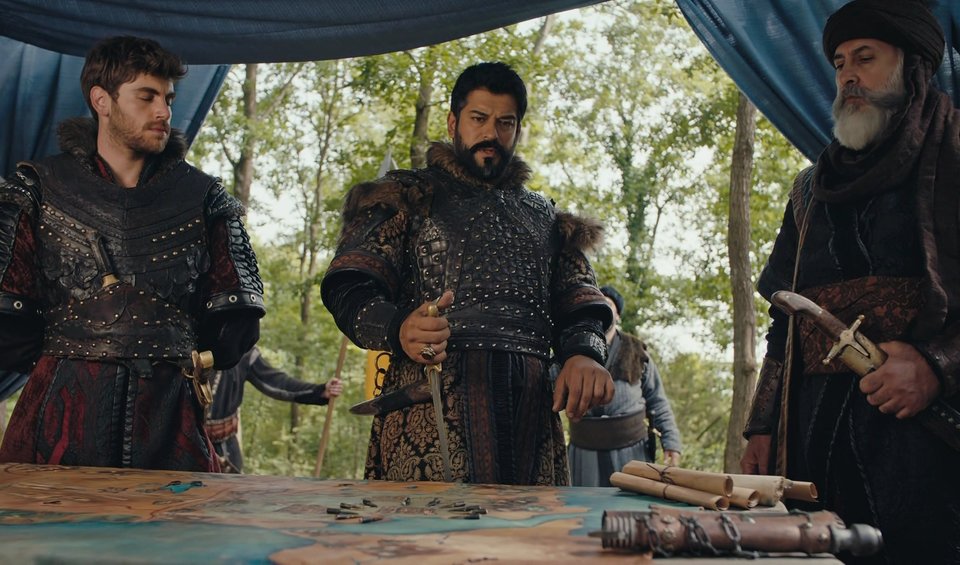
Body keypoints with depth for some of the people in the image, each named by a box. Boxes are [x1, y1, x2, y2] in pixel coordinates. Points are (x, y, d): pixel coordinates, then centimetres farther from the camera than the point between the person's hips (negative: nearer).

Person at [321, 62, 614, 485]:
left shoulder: (543, 215, 25)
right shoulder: (409, 196, 13)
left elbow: (576, 298, 16)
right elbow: (350, 290, 1)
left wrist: (585, 353, -8)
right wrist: (398, 328, -22)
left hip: (530, 402, 4)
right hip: (432, 398, -3)